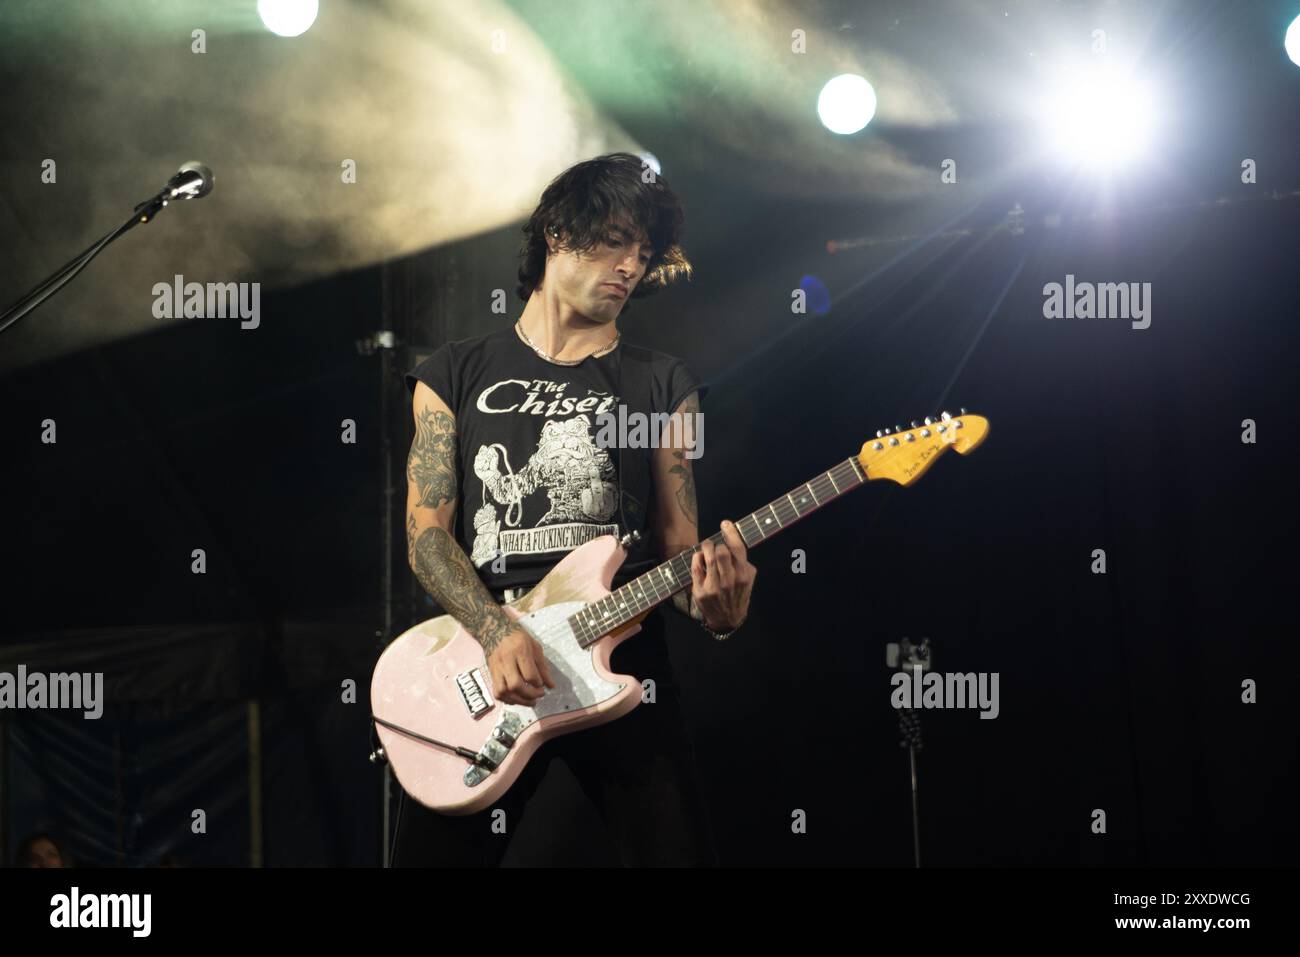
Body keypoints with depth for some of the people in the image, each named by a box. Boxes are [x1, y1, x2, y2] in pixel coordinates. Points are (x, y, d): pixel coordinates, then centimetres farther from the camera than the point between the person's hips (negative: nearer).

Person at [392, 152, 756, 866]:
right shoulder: (457, 374, 10)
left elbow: (679, 540, 7)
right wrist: (496, 632, -16)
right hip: (483, 671, 0)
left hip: (623, 668, 1)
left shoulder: (663, 384, 12)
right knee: (431, 854, -1)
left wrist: (711, 605, -17)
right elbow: (427, 533, 2)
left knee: (678, 852, -6)